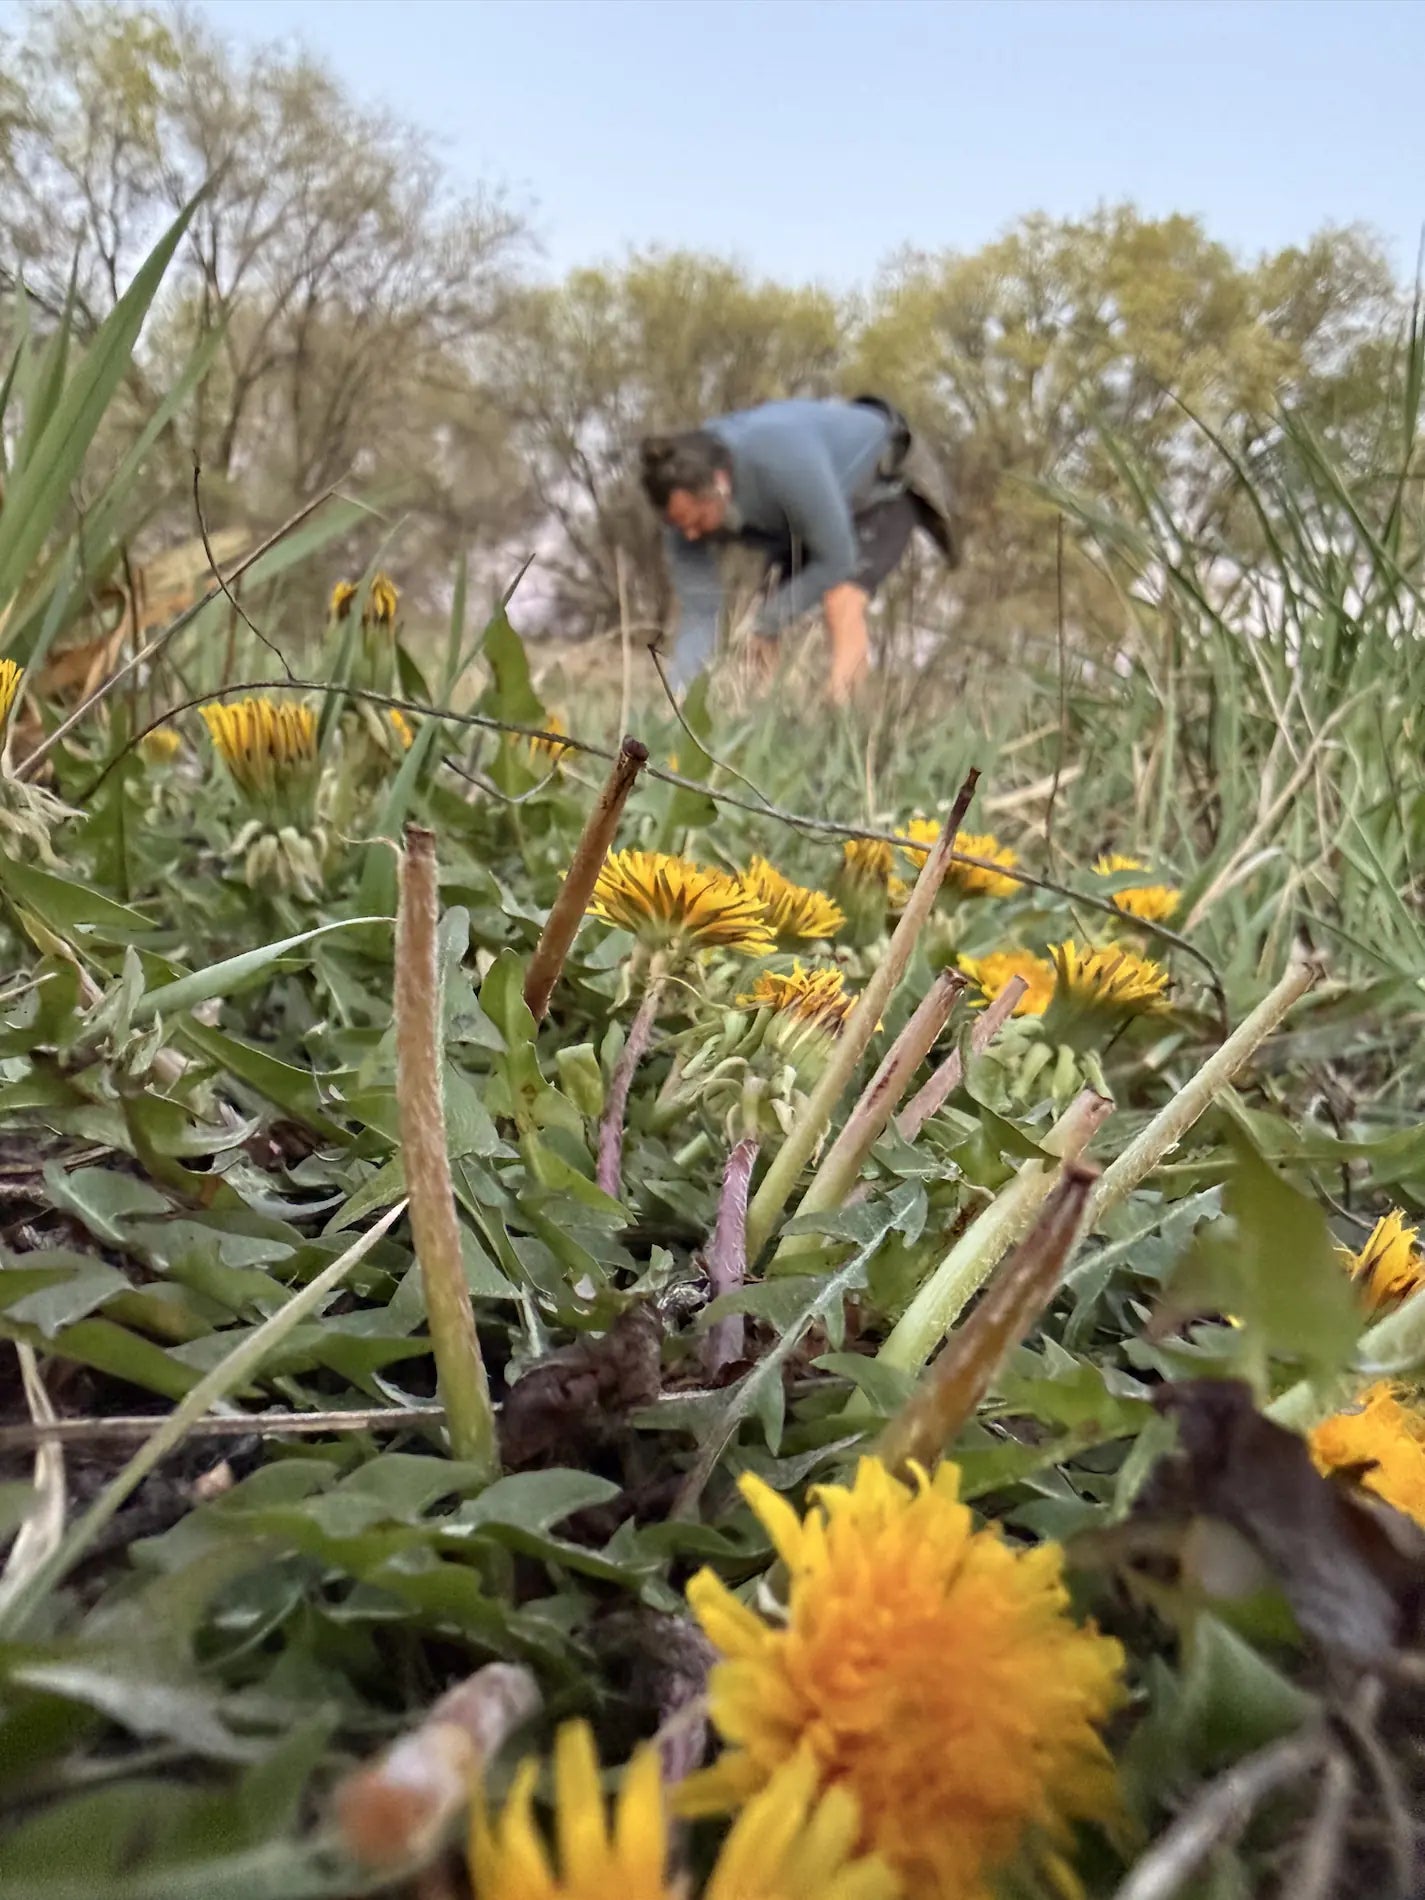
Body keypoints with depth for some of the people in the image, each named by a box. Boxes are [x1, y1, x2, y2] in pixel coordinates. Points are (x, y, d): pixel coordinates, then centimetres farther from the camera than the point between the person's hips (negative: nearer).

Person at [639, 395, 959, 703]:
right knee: (772, 636, -3)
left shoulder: (783, 461, -44)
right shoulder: (688, 499, -25)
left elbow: (836, 561, -34)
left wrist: (766, 621, -32)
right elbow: (698, 612, -23)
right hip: (809, 511, 6)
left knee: (842, 604, -28)